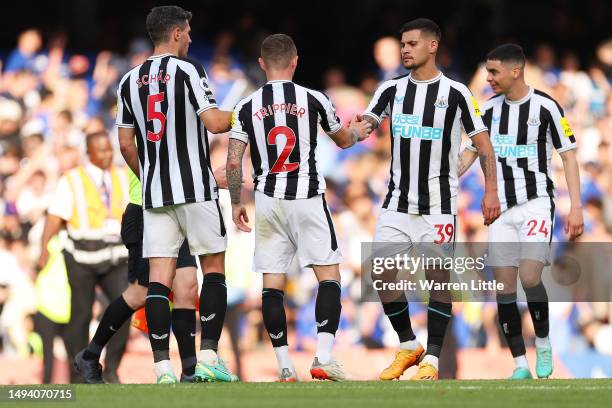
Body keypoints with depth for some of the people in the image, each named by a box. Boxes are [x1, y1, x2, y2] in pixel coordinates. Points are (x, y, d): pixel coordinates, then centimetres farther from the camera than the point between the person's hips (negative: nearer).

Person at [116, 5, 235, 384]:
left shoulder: (130, 80, 12)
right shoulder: (187, 70, -6)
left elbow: (126, 144, 13)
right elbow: (214, 122, -14)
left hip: (154, 192, 5)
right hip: (195, 188, -5)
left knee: (159, 277, 0)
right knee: (214, 267, 6)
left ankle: (163, 367, -8)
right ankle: (208, 357, -3)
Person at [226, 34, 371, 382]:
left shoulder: (247, 107, 1)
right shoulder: (313, 100, -2)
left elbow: (233, 161, -1)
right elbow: (342, 140, 16)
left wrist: (236, 203, 13)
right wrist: (357, 133, 39)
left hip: (268, 201, 2)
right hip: (307, 199, -2)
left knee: (272, 284, 6)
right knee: (329, 275, 4)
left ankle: (284, 366, 4)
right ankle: (324, 357, -8)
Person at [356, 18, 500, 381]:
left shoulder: (455, 93, -3)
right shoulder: (392, 90, 7)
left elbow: (483, 144, 0)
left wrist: (491, 190, -7)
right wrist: (360, 127, -26)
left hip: (438, 205, -3)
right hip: (398, 201, 4)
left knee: (439, 276, -5)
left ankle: (432, 359, 1)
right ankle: (408, 347, 15)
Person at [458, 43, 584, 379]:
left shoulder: (545, 107, -7)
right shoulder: (490, 109, 6)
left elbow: (568, 156, -5)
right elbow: (470, 153, 13)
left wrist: (576, 207, -11)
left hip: (536, 203, -5)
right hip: (502, 208, 5)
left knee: (530, 277, -19)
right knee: (504, 286, -1)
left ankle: (543, 344, 6)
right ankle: (520, 365, 6)